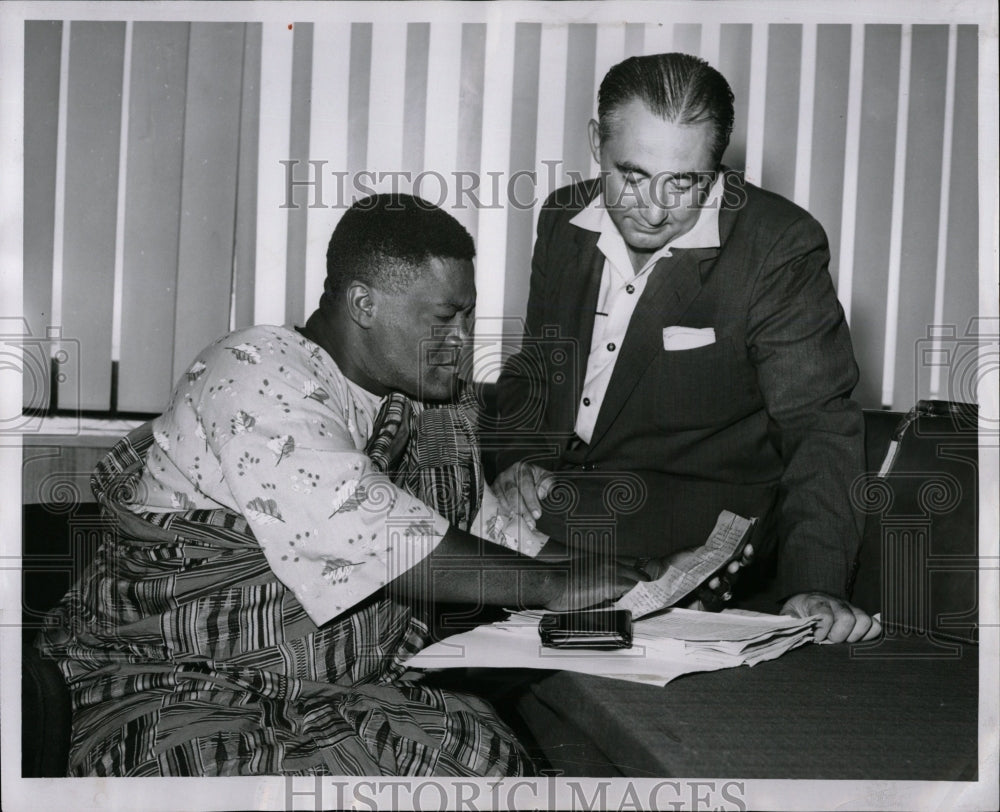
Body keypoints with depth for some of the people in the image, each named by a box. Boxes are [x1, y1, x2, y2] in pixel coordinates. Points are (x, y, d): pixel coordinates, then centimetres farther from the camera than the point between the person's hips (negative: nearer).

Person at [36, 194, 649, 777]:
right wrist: (554, 586, -18)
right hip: (182, 688, -6)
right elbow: (386, 545, -25)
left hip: (356, 690, 6)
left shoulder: (444, 410, 10)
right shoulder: (255, 372, -16)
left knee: (493, 760, -20)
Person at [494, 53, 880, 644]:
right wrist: (522, 458, -7)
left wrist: (816, 587, -30)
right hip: (566, 483, 6)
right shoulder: (565, 219, 2)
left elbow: (819, 423, -17)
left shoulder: (780, 246, -15)